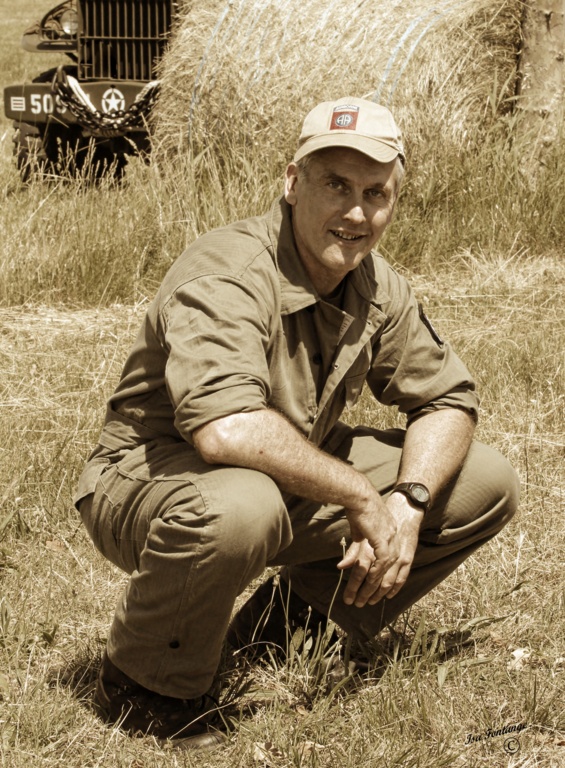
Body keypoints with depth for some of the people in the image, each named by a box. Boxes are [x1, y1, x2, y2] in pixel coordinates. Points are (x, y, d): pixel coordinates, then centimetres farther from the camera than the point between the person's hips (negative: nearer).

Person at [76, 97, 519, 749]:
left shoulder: (377, 286, -1)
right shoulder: (226, 275, -26)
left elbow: (447, 399, 6)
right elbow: (226, 429, -42)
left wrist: (407, 502, -14)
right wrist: (362, 498, -32)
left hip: (296, 485, 8)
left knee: (486, 483, 0)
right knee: (236, 509, -44)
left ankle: (304, 609, 12)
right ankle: (145, 685, -14)